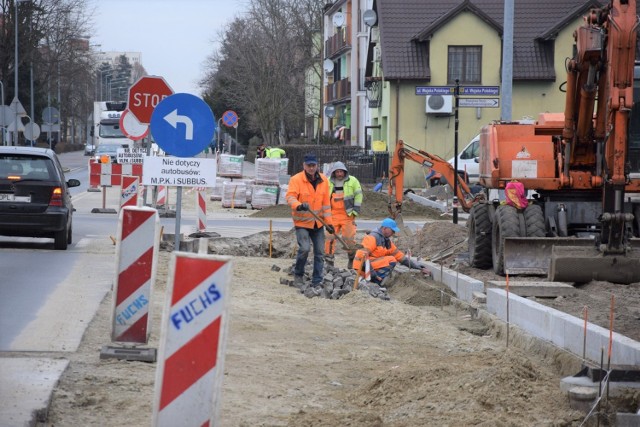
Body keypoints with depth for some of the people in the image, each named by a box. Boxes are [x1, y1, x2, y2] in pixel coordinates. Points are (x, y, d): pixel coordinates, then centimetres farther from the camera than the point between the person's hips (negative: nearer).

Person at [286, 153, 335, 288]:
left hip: (318, 223, 5)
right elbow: (290, 197, -22)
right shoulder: (296, 179, -11)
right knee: (304, 248, -20)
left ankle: (317, 282, 13)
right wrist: (298, 205, -43)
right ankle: (298, 274, 5)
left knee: (320, 252, 4)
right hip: (302, 222, -5)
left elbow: (326, 202, 7)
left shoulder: (323, 180, 4)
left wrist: (328, 221, 4)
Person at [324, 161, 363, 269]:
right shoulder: (328, 182, 7)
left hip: (347, 214, -2)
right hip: (333, 214, 2)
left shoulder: (352, 181, 0)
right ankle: (328, 259, 3)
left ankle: (352, 259, 16)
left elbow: (358, 195, 3)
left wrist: (355, 210, -4)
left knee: (349, 238, -2)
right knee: (330, 237, -3)